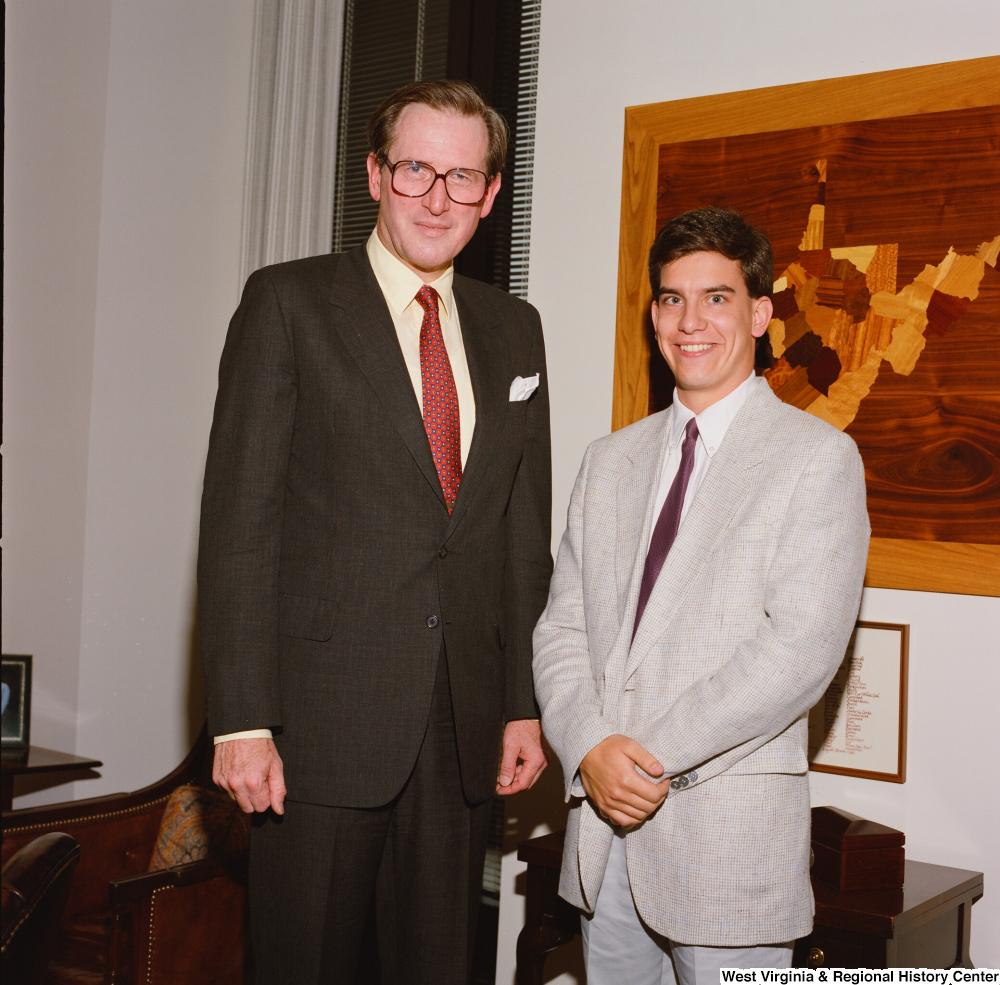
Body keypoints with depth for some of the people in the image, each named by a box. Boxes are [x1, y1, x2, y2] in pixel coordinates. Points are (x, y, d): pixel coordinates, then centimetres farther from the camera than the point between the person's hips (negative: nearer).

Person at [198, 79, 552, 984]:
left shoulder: (515, 330, 12)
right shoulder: (288, 303, -2)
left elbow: (526, 529, 12)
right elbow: (239, 519, -8)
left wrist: (525, 704, 8)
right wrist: (241, 720, -13)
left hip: (466, 723, 4)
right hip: (323, 719, -4)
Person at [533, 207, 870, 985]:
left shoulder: (819, 459, -4)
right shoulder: (610, 460, 13)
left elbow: (803, 646, -15)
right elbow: (562, 627, 8)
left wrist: (654, 754, -16)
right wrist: (590, 746, -10)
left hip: (729, 832, -4)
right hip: (602, 819, 5)